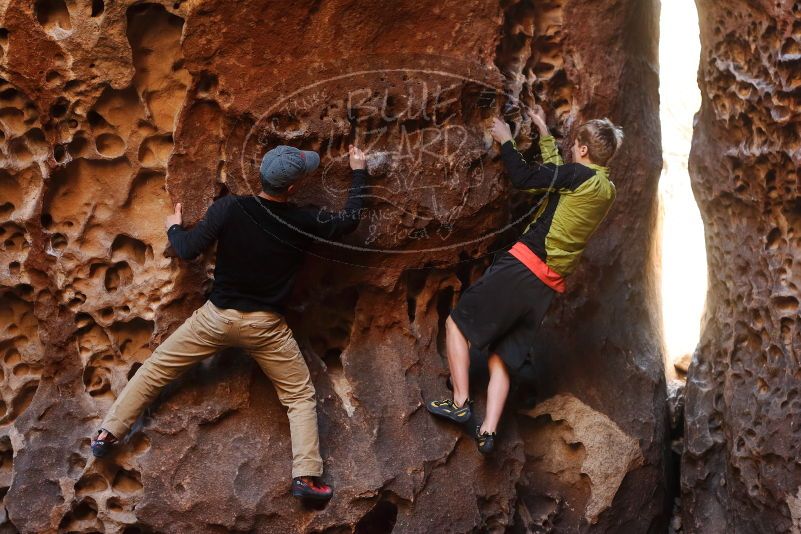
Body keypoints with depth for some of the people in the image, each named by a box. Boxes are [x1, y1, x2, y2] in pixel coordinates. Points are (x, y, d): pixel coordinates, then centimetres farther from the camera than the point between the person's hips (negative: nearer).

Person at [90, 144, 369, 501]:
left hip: (218, 315, 1)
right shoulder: (301, 222, -11)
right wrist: (359, 172, 16)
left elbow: (187, 250, -10)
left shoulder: (229, 209, -13)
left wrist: (174, 228, 13)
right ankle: (306, 475, -2)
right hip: (265, 326, -1)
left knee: (156, 369, 15)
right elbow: (350, 221, 5)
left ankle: (108, 433, 15)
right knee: (301, 395, 10)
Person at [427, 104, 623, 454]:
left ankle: (460, 403, -2)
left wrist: (505, 140, 6)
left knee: (458, 322, 4)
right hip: (548, 287, 8)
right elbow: (557, 175, 30)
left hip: (522, 268, -8)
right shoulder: (606, 190, 16)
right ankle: (488, 431, -1)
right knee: (501, 357, 10)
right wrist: (544, 133, 38)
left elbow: (523, 178, -9)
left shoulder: (580, 175, -9)